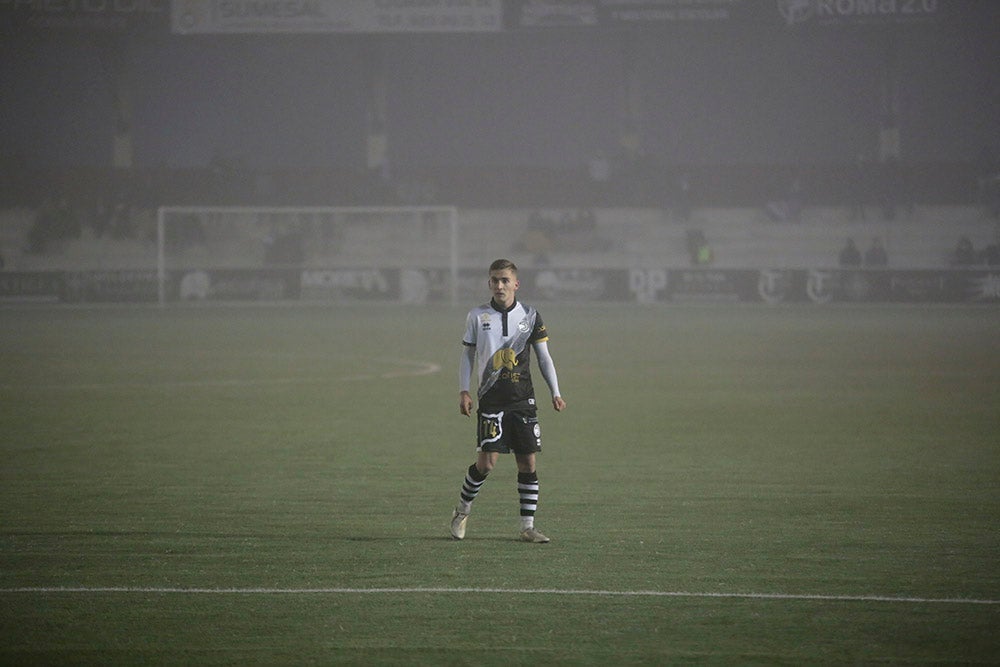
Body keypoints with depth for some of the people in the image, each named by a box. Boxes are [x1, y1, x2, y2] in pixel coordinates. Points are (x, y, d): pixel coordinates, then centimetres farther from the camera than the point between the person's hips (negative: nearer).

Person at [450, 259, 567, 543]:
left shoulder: (530, 316, 5)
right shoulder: (477, 316, 4)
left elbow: (544, 357, 9)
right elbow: (467, 355, 11)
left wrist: (555, 392, -1)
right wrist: (464, 391, 0)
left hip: (523, 399, 2)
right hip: (491, 400, -2)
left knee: (528, 461, -1)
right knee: (487, 461, -10)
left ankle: (527, 526, 5)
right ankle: (462, 511, 12)